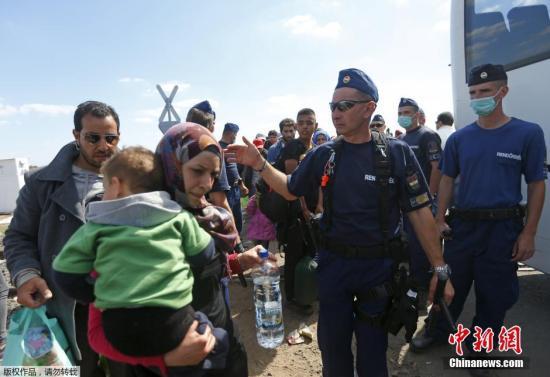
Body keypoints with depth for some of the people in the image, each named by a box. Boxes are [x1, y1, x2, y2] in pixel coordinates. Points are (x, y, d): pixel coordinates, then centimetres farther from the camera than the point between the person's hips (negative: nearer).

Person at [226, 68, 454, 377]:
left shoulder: (397, 153, -9)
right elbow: (291, 190, 10)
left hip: (378, 265, -2)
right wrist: (260, 164, -2)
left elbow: (420, 213, -7)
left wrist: (440, 269, -7)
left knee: (372, 349, 16)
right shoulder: (323, 155, -1)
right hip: (333, 262, 2)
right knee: (332, 344, 17)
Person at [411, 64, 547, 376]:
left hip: (503, 227, -2)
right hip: (462, 224, 2)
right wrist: (440, 220, 0)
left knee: (494, 294, 12)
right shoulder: (459, 138, 2)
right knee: (451, 285, 14)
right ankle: (438, 330, 34)